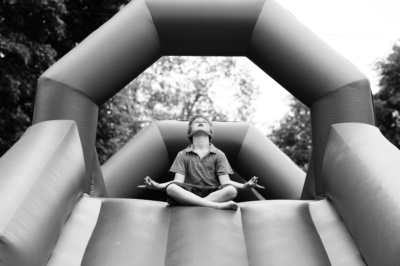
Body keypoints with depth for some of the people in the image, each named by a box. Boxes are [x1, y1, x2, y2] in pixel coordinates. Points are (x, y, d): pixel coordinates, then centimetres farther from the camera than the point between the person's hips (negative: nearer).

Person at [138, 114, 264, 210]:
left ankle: (194, 206, -34)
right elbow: (178, 181, -1)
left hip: (215, 194, 0)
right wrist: (157, 186, -21)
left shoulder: (219, 154, 12)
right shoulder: (182, 155, 13)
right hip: (189, 194, 0)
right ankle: (218, 206, -41)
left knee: (231, 190, -32)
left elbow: (225, 181, -1)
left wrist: (244, 186, -23)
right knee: (171, 188, -33)